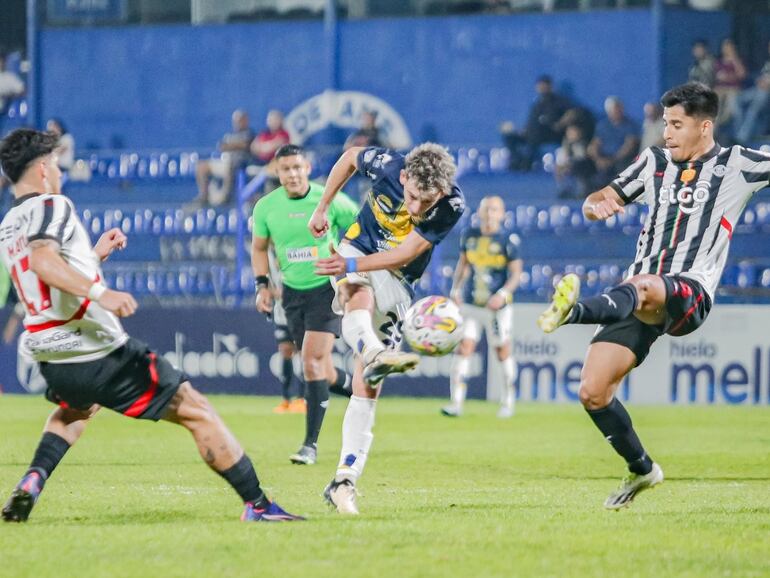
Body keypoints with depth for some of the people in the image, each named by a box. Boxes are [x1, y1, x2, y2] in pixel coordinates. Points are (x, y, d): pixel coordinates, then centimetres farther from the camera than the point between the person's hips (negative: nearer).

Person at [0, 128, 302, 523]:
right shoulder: (51, 206, -9)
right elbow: (41, 259, -30)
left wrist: (94, 256, 30)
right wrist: (100, 292, -39)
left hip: (53, 362, 8)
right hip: (103, 355, -8)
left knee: (76, 407, 41)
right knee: (197, 413, 1)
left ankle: (32, 481, 16)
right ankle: (257, 505, 0)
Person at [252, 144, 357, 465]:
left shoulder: (330, 201, -12)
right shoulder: (266, 207, -3)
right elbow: (259, 247, 14)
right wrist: (263, 285, 3)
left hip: (327, 287, -4)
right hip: (292, 291, 4)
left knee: (313, 361, -17)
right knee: (321, 371, 7)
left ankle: (311, 444, -14)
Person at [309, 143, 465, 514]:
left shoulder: (452, 206, -22)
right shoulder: (387, 165, -20)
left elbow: (404, 253, -22)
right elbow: (350, 157, 4)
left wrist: (351, 265, -32)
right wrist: (322, 208, 10)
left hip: (397, 279, 0)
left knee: (368, 385, -6)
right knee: (358, 297, -39)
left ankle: (344, 481, -6)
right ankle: (374, 354, -71)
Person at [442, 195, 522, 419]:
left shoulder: (508, 240, -9)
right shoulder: (469, 235, 3)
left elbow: (516, 273, -7)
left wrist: (503, 293, -22)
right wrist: (455, 289, 5)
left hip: (497, 306, -3)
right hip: (470, 304, 3)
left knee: (503, 351, 8)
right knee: (463, 348, -8)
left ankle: (508, 400, 24)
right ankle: (456, 402, -8)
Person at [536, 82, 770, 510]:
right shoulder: (655, 162, 19)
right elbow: (599, 202, 23)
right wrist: (597, 205, -2)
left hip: (688, 294, -6)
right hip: (639, 292, 6)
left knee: (642, 289, -41)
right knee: (593, 392, -4)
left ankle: (572, 312, -70)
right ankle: (641, 470, 17)